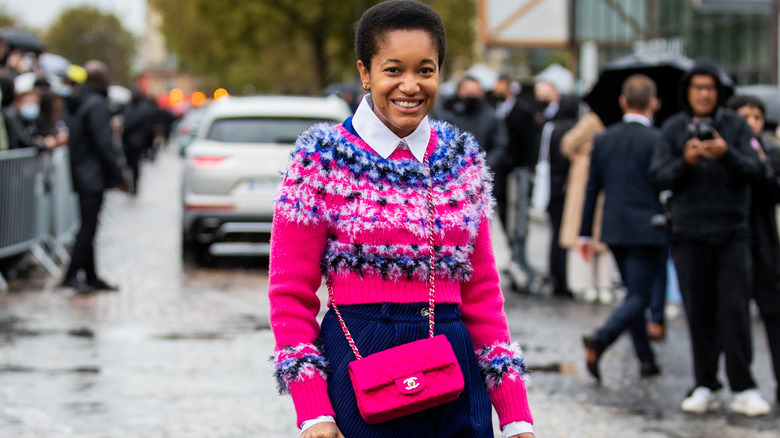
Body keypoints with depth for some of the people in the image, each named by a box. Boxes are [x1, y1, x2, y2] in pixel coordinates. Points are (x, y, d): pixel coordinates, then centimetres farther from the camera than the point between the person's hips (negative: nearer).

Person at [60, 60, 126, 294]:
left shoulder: (75, 104, 13)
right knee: (88, 227, -7)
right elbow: (104, 143, -18)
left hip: (80, 175, 9)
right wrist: (117, 175, -12)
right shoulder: (96, 104, -15)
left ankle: (90, 276, 16)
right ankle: (72, 275, -10)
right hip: (94, 175, -9)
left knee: (88, 226, 12)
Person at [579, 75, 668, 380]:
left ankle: (646, 359, 19)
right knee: (638, 297, -5)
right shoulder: (657, 141, -9)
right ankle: (600, 339, -27)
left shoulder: (603, 139, 6)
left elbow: (592, 188, 8)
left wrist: (585, 233, 13)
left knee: (634, 294, 17)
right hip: (648, 230, -5)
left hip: (614, 230, 5)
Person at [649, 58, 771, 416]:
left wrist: (727, 155, -24)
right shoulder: (673, 128, 5)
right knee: (698, 313, 3)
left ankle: (743, 389, -5)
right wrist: (686, 162, -18)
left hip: (732, 232, -1)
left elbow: (752, 171, -5)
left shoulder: (736, 125, 4)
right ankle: (705, 387, 10)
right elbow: (659, 178, 0)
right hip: (689, 233, 1)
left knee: (735, 309, -8)